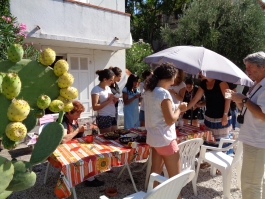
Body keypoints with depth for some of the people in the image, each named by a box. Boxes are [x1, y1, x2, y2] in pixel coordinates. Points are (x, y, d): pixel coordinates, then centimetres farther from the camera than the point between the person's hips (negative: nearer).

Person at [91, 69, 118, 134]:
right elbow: (95, 107, -20)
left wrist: (114, 100, 0)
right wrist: (108, 101, -19)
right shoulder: (96, 89, -11)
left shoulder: (108, 88, 13)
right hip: (104, 118, -8)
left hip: (112, 117, 8)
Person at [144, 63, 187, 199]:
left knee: (155, 172, 19)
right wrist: (179, 109, -4)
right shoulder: (163, 93, -19)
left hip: (154, 137, 9)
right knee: (175, 177, 6)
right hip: (165, 139, -9)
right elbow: (170, 120, -20)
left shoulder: (149, 92, 7)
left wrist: (174, 108, 11)